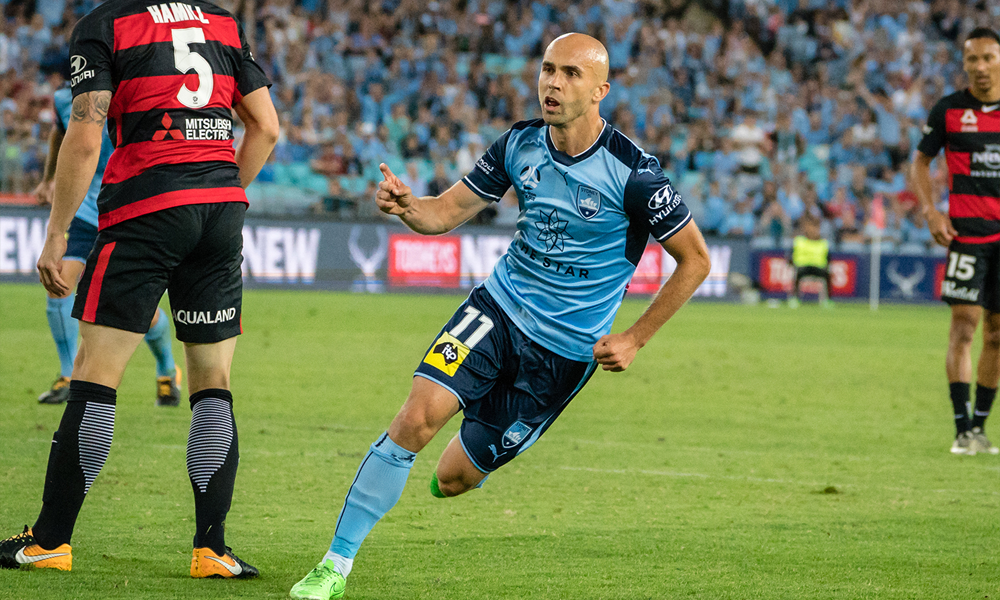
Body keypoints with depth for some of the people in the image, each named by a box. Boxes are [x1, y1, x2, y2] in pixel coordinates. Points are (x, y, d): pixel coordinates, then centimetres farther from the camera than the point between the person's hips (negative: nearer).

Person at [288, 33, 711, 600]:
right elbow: (446, 211, 5)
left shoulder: (632, 172, -16)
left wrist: (634, 340, -7)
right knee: (417, 417, -22)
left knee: (453, 480, 1)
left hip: (567, 349, -3)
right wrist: (406, 206, -19)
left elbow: (695, 260, -7)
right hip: (499, 306, 3)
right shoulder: (520, 144, -3)